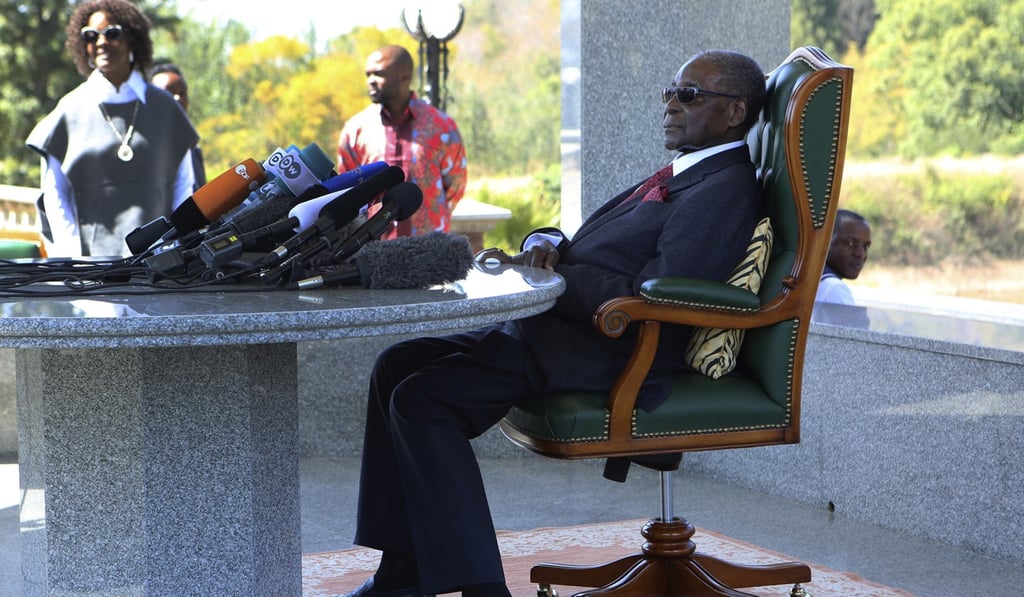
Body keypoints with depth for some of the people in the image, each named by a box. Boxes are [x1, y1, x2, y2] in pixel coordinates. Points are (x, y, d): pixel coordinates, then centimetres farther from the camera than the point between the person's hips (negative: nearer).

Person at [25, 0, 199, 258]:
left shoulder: (163, 107, 11)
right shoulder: (71, 109, 8)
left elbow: (183, 184, 13)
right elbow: (53, 193, 7)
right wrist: (72, 256, -4)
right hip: (90, 253, -1)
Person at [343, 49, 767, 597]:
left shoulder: (725, 190, -12)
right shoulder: (680, 175, 20)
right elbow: (587, 246, 24)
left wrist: (535, 274, -14)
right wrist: (545, 245, -1)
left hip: (604, 353, -11)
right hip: (555, 326, 11)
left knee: (422, 399, -21)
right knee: (398, 365, 6)